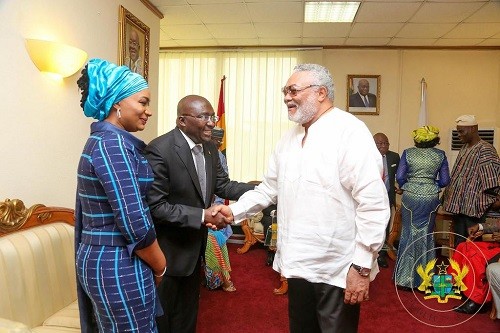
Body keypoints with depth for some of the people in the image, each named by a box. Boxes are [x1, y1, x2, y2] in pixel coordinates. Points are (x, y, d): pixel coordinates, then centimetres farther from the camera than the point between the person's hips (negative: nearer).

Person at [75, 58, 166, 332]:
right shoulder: (113, 143, -20)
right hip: (118, 266, -9)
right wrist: (160, 267, -8)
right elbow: (134, 223, -24)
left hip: (101, 257, 9)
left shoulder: (102, 139, 10)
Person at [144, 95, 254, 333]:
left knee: (187, 313, 26)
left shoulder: (210, 148, 0)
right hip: (167, 250, -7)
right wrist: (202, 215, -27)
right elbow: (156, 207, -26)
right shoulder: (159, 150, -25)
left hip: (194, 245, 7)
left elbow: (223, 185, 2)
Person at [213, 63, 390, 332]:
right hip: (299, 265, 7)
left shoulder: (350, 132, -14)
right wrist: (234, 210, 3)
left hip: (338, 270, -7)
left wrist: (362, 266, -18)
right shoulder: (290, 136, 10)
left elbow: (373, 204, -18)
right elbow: (270, 188, 15)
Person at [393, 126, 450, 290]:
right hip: (430, 198, 1)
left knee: (409, 234, 10)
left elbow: (400, 177, -6)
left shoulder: (408, 153, -3)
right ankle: (423, 277, 22)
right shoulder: (440, 155, 0)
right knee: (426, 235, 12)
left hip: (410, 196, -1)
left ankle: (405, 278, 14)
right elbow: (444, 181, 1)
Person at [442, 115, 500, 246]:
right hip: (458, 205, 8)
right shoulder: (464, 148, 13)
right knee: (458, 243, 15)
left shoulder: (485, 150, -12)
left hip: (473, 207, -8)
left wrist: (487, 202, -15)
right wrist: (448, 194, 18)